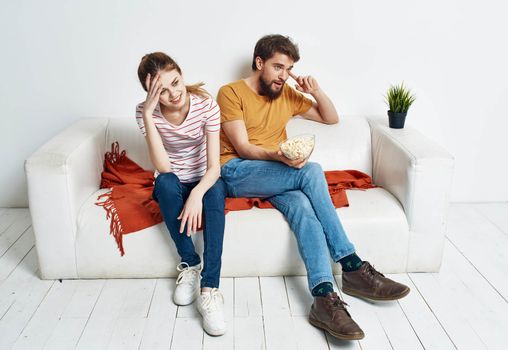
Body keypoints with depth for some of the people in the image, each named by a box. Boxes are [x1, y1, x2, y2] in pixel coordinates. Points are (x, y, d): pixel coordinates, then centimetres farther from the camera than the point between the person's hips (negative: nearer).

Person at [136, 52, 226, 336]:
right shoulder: (146, 112, -17)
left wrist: (197, 194, -42)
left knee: (216, 189, -34)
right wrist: (148, 114, -34)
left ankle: (210, 288, -36)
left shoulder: (206, 105, -19)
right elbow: (163, 168, -29)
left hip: (204, 181, 0)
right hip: (173, 187, 1)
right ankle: (190, 264, -19)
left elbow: (214, 166, -22)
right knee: (165, 182, -34)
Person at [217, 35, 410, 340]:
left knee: (302, 204, -32)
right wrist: (277, 156, -30)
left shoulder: (288, 95, 16)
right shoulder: (231, 93, -2)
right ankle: (352, 267, -23)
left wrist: (317, 91, 1)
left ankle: (324, 297, -41)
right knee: (311, 171, -30)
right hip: (237, 173, -5)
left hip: (274, 176, 5)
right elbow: (243, 148, -11)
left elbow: (331, 119, 20)